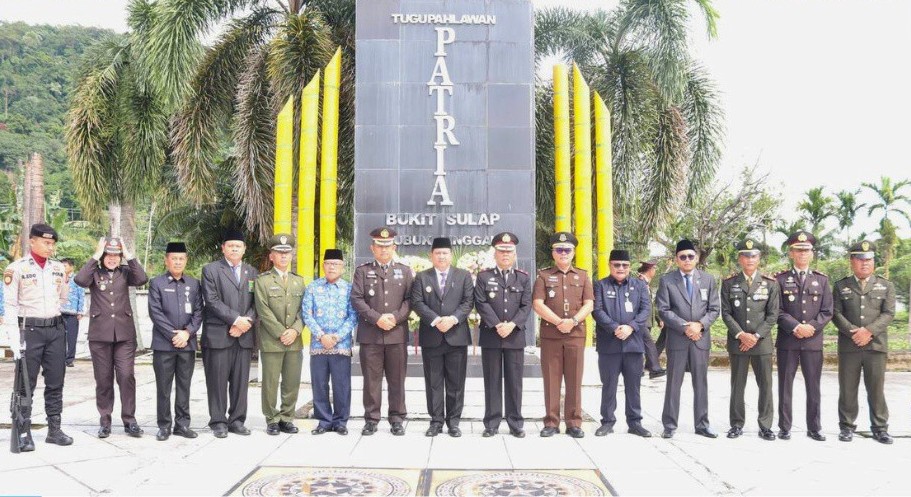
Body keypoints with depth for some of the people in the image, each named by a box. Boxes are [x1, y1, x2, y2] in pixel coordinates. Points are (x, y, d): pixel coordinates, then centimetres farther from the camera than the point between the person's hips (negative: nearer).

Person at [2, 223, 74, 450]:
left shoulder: (59, 268, 9)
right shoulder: (16, 269, -5)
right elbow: (10, 306, -8)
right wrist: (15, 339, -13)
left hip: (56, 329, 5)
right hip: (29, 330, -4)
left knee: (55, 383, 8)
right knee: (26, 384, 1)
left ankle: (54, 429, 17)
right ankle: (24, 433, 8)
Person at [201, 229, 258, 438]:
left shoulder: (252, 272, 16)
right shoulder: (210, 270, 3)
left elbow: (256, 303, 9)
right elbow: (212, 301, -7)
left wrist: (246, 322, -8)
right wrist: (235, 319, -13)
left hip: (244, 336, 4)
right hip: (218, 335, -3)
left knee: (241, 381, 6)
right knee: (218, 381, 1)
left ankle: (237, 420, 15)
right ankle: (218, 422, 11)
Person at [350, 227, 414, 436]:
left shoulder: (405, 271, 13)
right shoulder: (362, 271, 9)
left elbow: (410, 299, 5)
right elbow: (356, 299, -1)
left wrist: (395, 317, -11)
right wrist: (377, 319, -12)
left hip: (397, 334, 1)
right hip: (370, 335, -1)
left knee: (397, 379, 5)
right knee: (371, 379, 3)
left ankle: (397, 419, 14)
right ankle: (371, 420, 12)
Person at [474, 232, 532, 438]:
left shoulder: (524, 278, 10)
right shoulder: (484, 277, 6)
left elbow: (526, 306, 1)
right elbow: (481, 304, -4)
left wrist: (512, 325, -14)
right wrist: (497, 325, -15)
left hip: (515, 336, 1)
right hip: (490, 336, -1)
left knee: (514, 381, 5)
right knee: (492, 381, 4)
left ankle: (516, 423, 12)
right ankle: (492, 423, 10)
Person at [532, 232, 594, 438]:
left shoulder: (583, 276, 12)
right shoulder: (544, 276, 6)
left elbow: (589, 304, 3)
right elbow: (537, 305, -5)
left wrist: (573, 321, -15)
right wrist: (559, 322, -15)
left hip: (576, 335, 1)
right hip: (550, 335, -1)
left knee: (574, 381, 4)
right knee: (551, 380, 2)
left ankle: (574, 423, 11)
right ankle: (551, 423, 9)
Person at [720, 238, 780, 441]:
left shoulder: (770, 283, 4)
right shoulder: (729, 283, 3)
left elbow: (773, 314, 0)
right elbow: (726, 313, 0)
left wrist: (756, 336, -9)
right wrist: (741, 335, -11)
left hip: (762, 341, 0)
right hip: (737, 341, 0)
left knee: (765, 385, 3)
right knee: (737, 385, 6)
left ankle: (765, 426, 12)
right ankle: (737, 425, 15)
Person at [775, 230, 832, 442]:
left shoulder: (821, 280, 10)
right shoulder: (781, 279, 3)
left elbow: (827, 312, 5)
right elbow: (777, 310, -3)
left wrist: (812, 327, -10)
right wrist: (795, 327, -15)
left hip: (814, 341, 2)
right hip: (787, 341, -2)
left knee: (814, 386, 6)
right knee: (785, 385, 3)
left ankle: (814, 428, 17)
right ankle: (784, 428, 11)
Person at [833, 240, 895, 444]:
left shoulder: (886, 286, 9)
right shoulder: (841, 286, 9)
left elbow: (888, 314, -1)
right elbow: (836, 313, 1)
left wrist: (869, 331, -14)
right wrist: (853, 332, -14)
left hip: (876, 345, 0)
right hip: (848, 346, 0)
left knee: (876, 389, 4)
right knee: (847, 389, 4)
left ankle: (880, 428, 14)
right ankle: (847, 427, 13)